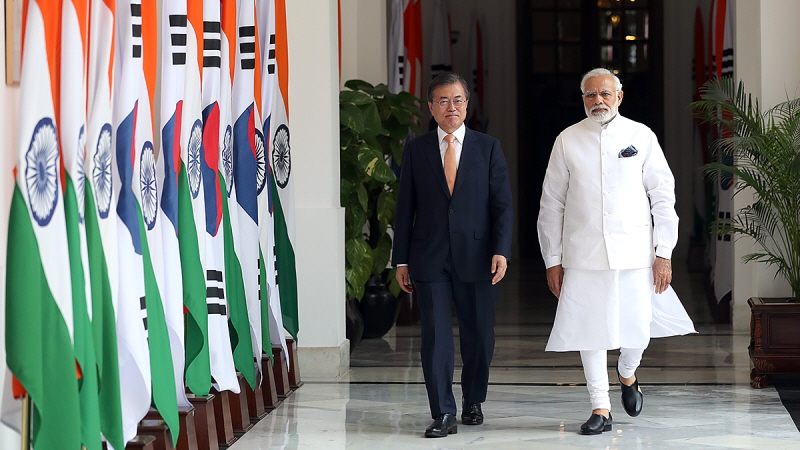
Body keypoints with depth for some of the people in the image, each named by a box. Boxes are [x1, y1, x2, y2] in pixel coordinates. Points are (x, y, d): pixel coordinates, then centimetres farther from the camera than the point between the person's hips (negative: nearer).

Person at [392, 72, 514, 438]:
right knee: (435, 336, -5)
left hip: (476, 257, 0)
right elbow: (405, 208, 7)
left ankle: (473, 402, 28)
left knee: (479, 336, 8)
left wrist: (501, 251, -10)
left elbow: (502, 204, 2)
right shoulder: (416, 150, 6)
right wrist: (401, 260, 3)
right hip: (430, 260, 0)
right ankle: (443, 415, -1)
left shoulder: (488, 147, 5)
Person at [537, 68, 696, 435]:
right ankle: (600, 409, 13)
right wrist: (552, 260, 5)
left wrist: (664, 253, -1)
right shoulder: (567, 141, 4)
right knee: (590, 331, 0)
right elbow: (552, 204, 8)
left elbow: (663, 196, 4)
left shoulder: (641, 136, 3)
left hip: (635, 252, 0)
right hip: (583, 255, 0)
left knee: (638, 329, 0)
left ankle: (627, 375, 33)